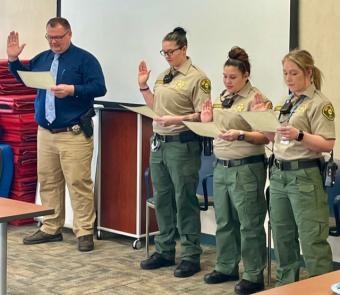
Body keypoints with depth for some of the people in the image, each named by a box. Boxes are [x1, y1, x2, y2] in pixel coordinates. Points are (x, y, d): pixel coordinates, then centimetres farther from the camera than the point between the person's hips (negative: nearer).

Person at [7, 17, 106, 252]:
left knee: (79, 183, -6)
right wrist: (13, 59, 9)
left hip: (74, 134, -6)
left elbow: (100, 88, -12)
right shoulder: (42, 58, 14)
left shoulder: (84, 59, -4)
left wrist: (72, 89, -23)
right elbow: (24, 77, 25)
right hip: (45, 133, 6)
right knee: (48, 182, 9)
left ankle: (84, 232, -1)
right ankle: (51, 228, 18)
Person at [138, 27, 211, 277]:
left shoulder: (197, 78, -9)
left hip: (182, 144, -8)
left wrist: (178, 119, -22)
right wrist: (143, 86, 12)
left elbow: (203, 115, -13)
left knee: (185, 201, -3)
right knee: (162, 200, 13)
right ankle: (164, 251, 23)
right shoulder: (163, 77, 13)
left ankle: (191, 256, 4)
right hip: (159, 143, 8)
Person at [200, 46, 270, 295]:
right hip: (221, 166, 8)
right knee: (224, 221, 13)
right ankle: (226, 267, 25)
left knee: (249, 223, -2)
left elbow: (264, 137, -14)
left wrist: (240, 135, -28)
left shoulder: (255, 98, -10)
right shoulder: (222, 98, 13)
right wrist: (207, 121, 1)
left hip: (246, 168, -7)